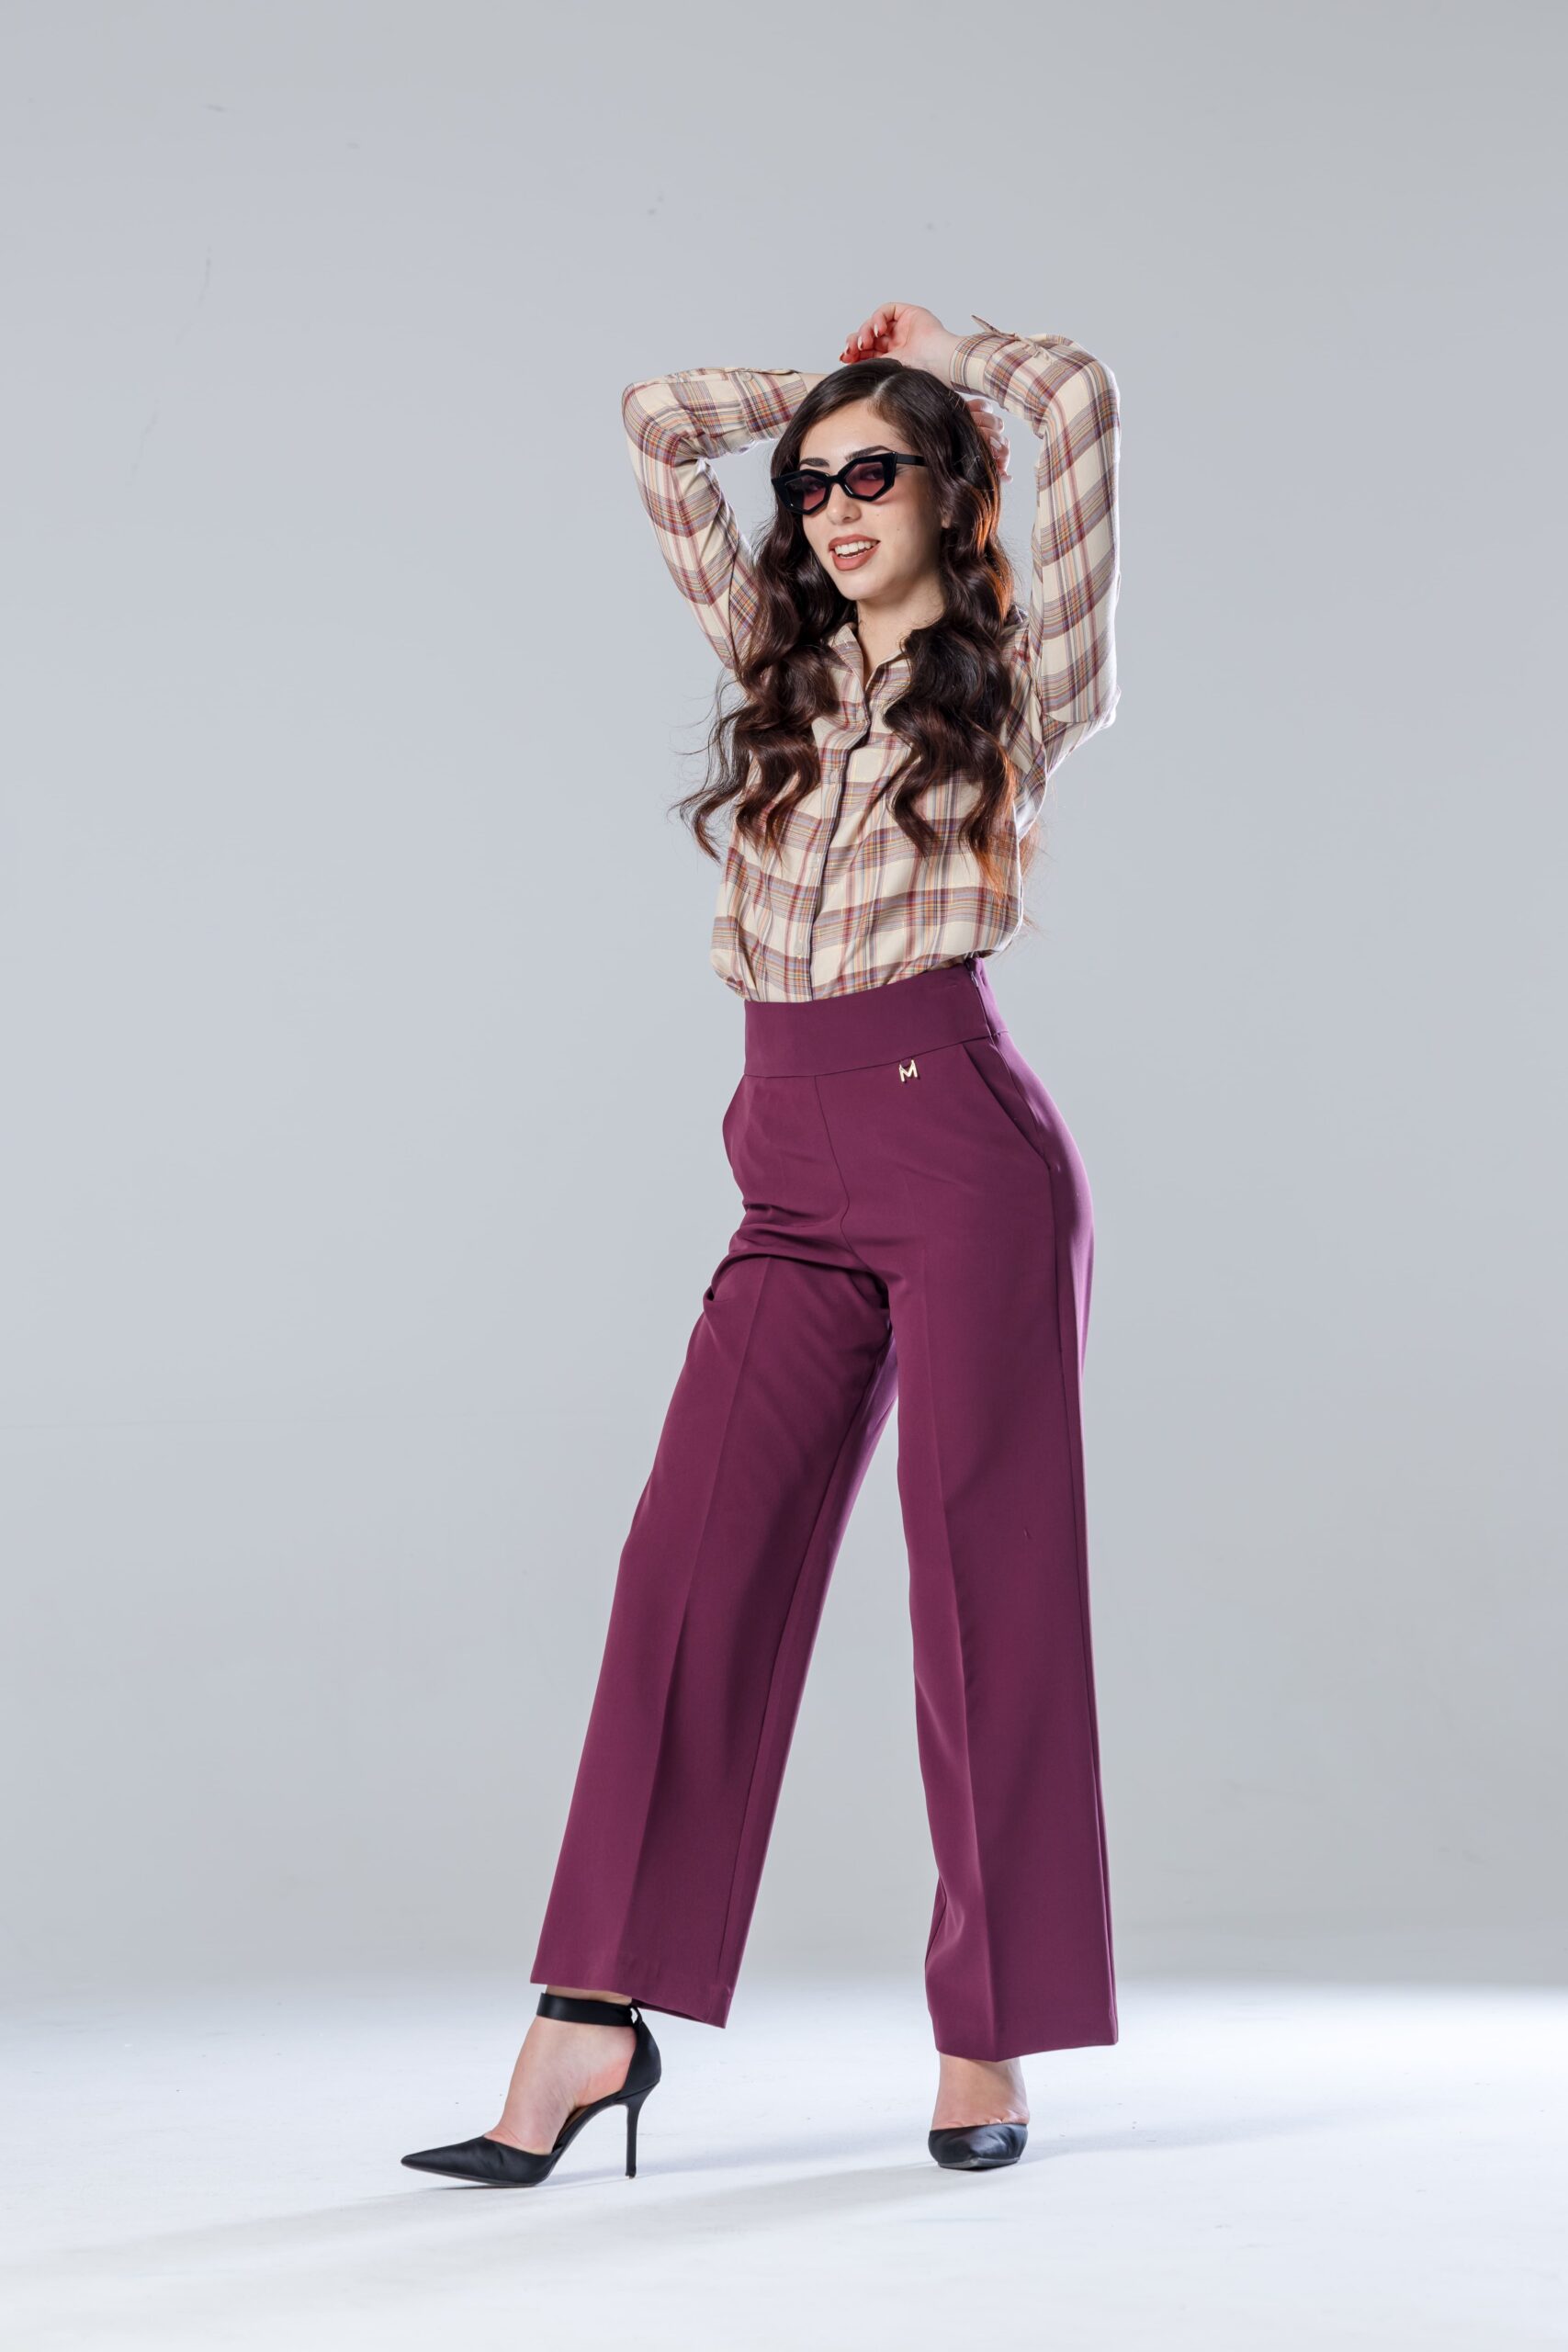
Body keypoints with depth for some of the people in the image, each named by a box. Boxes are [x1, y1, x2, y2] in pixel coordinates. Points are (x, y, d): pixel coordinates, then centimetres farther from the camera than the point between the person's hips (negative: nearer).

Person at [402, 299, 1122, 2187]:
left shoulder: (1026, 682, 5)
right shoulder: (784, 658, 19)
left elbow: (1083, 398, -5)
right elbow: (658, 422, 22)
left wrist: (940, 351, 12)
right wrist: (838, 382, 25)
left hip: (966, 1145, -5)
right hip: (794, 1177, 5)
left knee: (983, 1583, -2)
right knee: (691, 1558, -5)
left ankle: (986, 2043, 7)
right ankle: (594, 2013, -4)